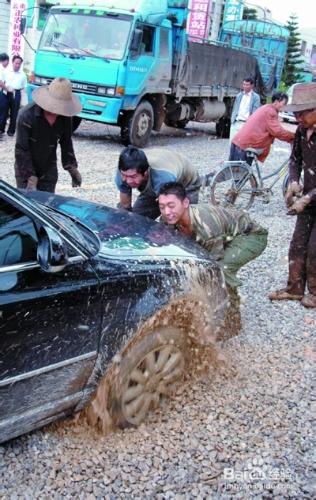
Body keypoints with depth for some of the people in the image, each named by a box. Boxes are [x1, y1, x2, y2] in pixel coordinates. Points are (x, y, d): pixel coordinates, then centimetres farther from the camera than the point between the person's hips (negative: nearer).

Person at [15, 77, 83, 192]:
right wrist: (30, 177, -25)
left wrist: (72, 168, 5)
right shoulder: (27, 115, -23)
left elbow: (66, 143, 7)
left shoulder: (65, 117, -9)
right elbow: (21, 149, -21)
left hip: (49, 170, 4)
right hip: (26, 170, -4)